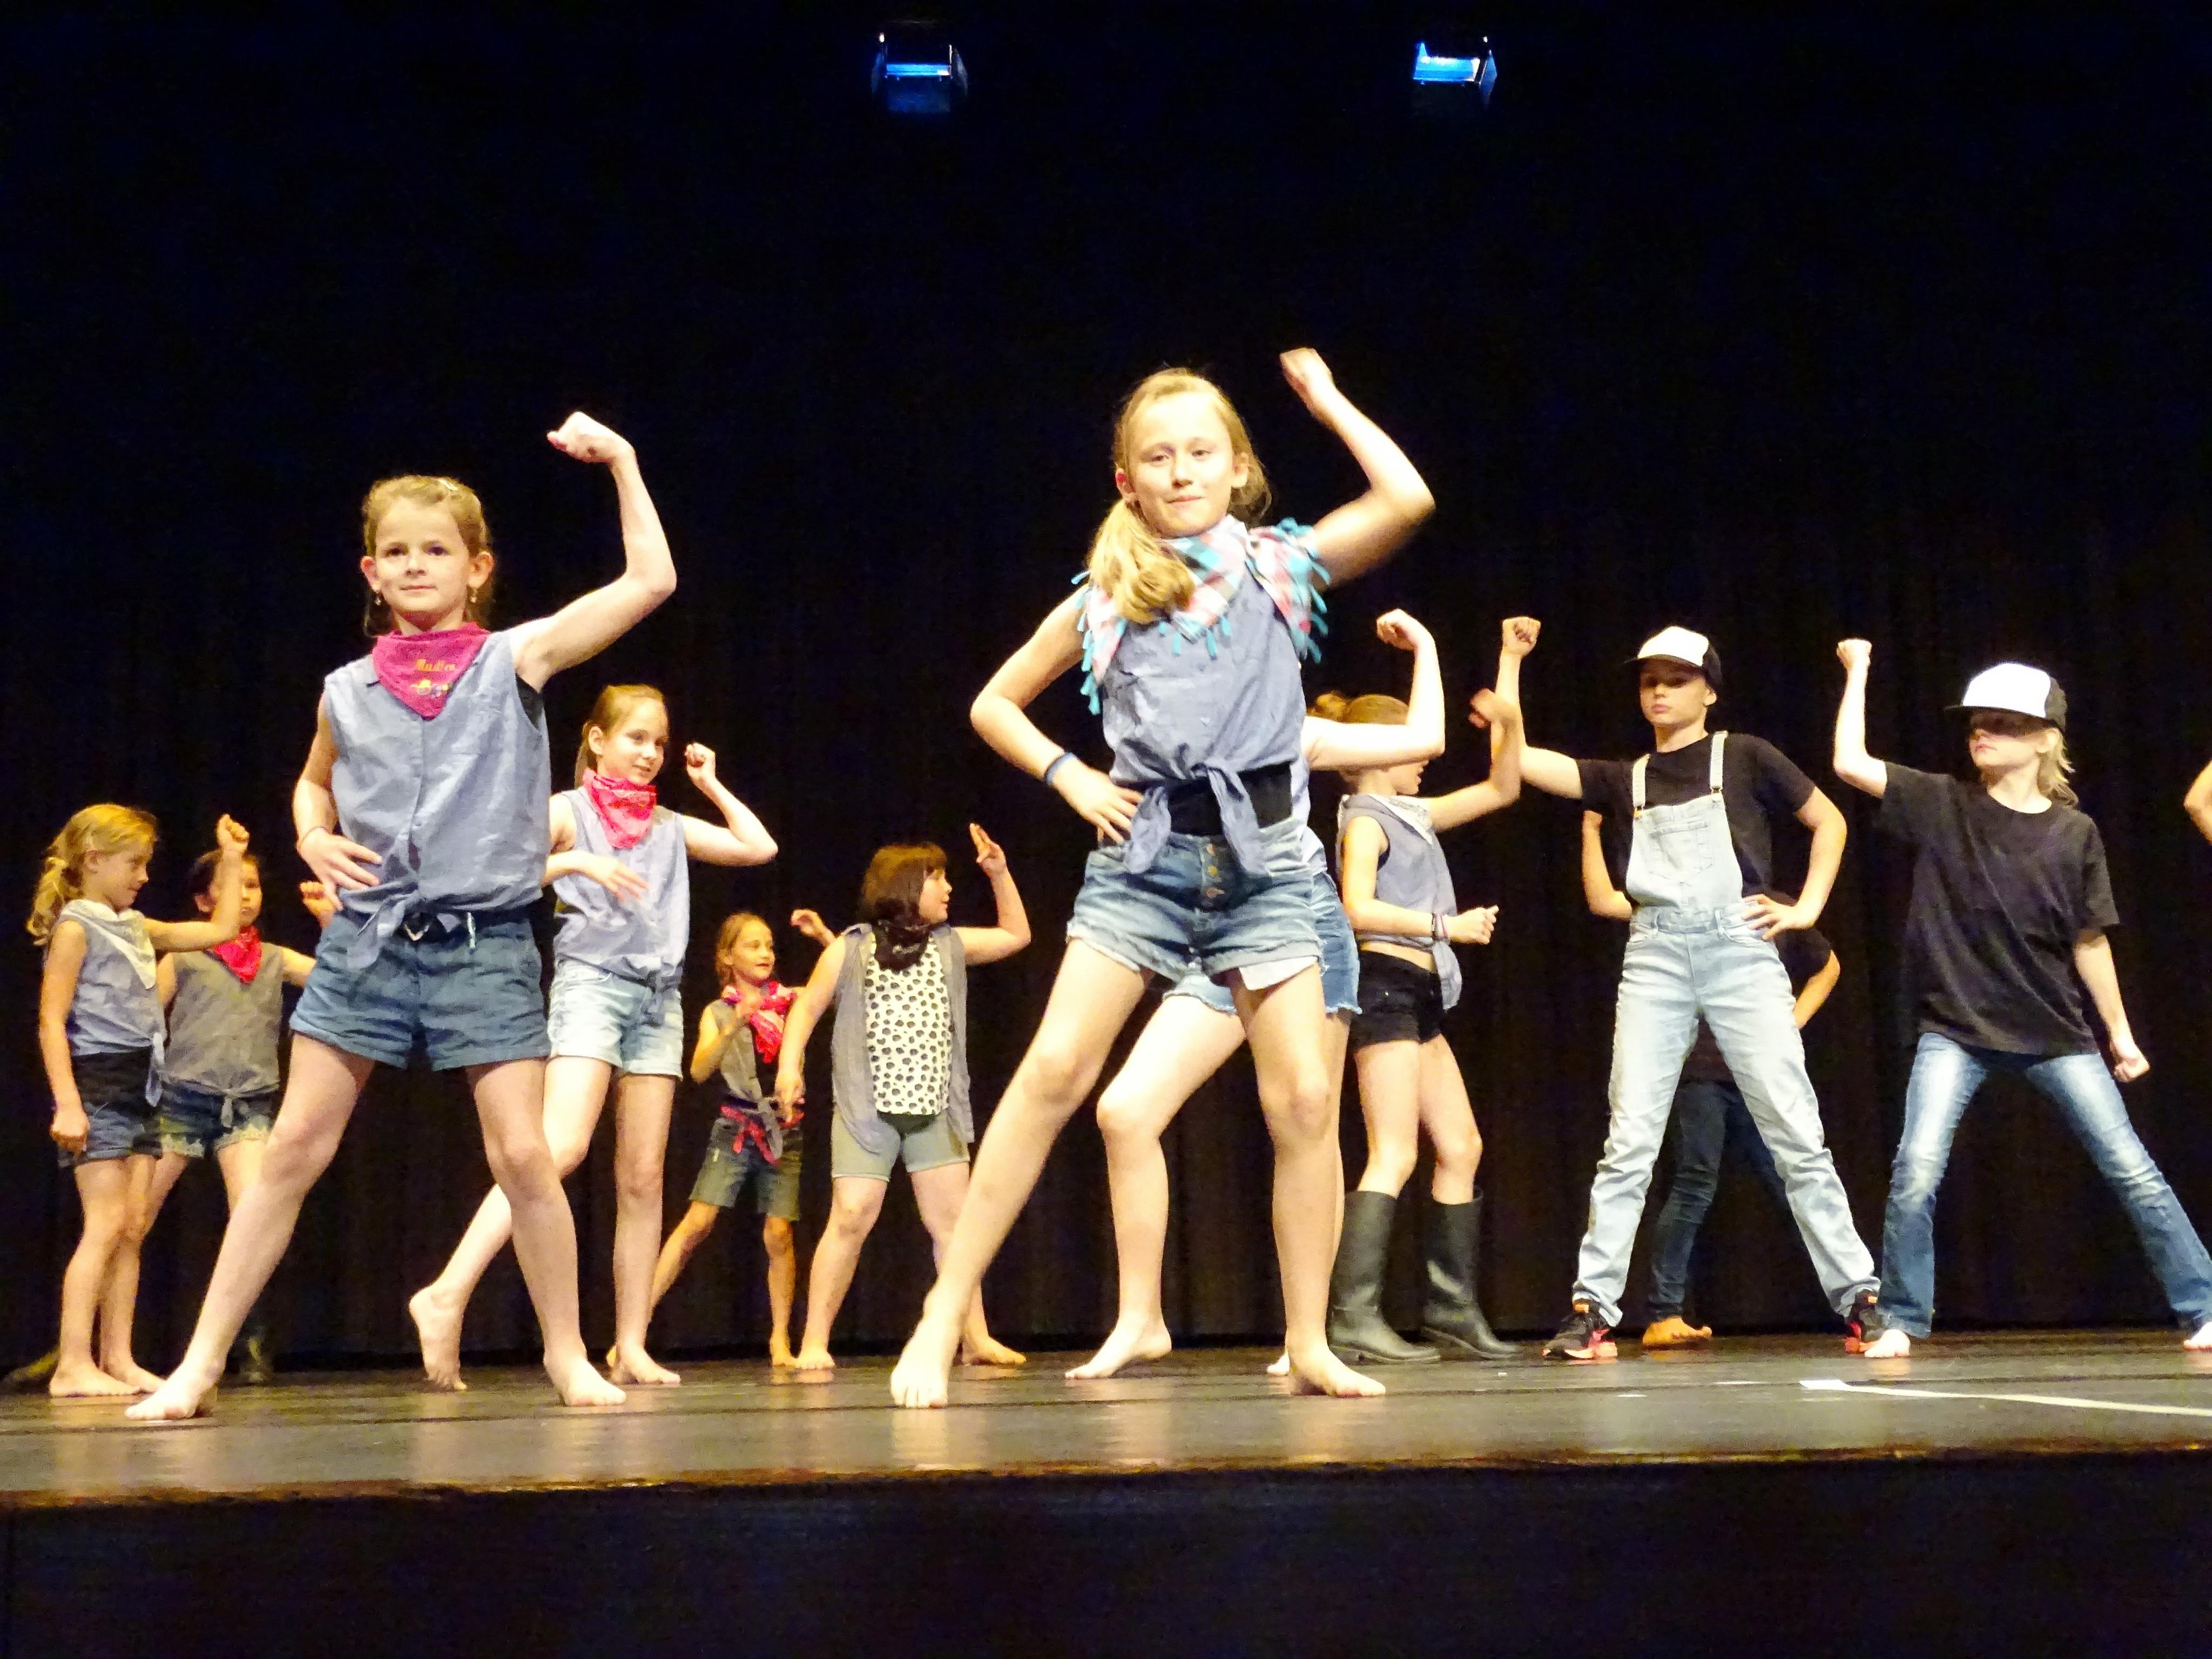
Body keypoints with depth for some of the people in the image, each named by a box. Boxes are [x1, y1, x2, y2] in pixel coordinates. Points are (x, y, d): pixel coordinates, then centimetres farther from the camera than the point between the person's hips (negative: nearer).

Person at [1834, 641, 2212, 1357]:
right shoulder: (1942, 806, -3)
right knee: (1916, 1173, -14)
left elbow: (2089, 941, 5)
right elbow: (1850, 763, -12)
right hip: (1955, 1030, -1)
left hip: (2055, 1033, 1)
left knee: (2134, 1173, 1)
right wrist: (1857, 673, -7)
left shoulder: (2076, 833, -1)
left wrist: (2120, 1032, 7)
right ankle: (1900, 1323, 1)